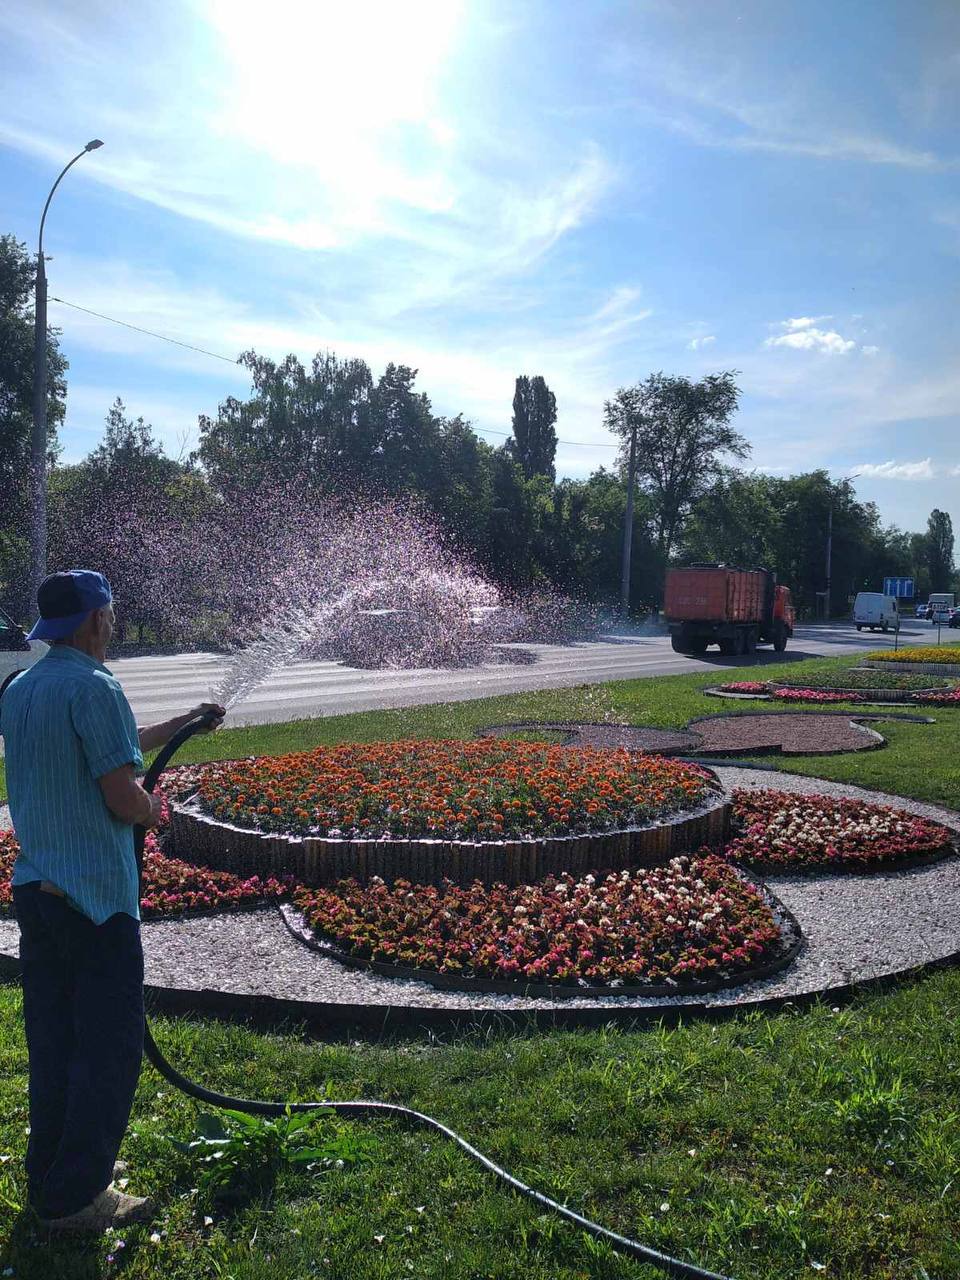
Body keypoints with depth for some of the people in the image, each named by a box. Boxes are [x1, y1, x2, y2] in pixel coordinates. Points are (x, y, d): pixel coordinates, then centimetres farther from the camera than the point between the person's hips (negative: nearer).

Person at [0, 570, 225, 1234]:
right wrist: (154, 809, 2)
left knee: (54, 1040, 18)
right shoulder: (94, 687, -18)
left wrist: (184, 723, 27)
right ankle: (76, 1196, 11)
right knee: (110, 1046, 3)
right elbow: (123, 796, -21)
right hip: (95, 895, -9)